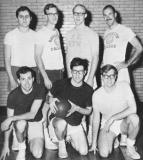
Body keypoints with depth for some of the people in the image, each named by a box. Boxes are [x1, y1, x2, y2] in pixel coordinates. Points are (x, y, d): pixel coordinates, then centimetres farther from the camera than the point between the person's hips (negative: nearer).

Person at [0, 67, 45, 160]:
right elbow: (9, 121, -9)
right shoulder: (13, 95, -16)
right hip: (20, 122, 0)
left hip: (36, 122, 0)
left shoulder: (40, 90, -19)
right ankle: (21, 148, -9)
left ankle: (31, 141, 16)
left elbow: (32, 114, -24)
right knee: (21, 123, -39)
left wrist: (11, 118, -30)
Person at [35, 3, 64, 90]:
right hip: (48, 72, -6)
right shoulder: (41, 33, -9)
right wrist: (45, 78, -18)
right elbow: (38, 57, -13)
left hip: (60, 71, 6)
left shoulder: (57, 31, 12)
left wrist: (62, 66, 6)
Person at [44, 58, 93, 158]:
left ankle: (69, 138, 22)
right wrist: (51, 101, -20)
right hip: (58, 119, -2)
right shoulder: (61, 84, -10)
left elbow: (88, 111, 2)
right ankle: (61, 144, -6)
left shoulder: (88, 90, -6)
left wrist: (76, 108, -18)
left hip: (76, 125, 2)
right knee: (61, 123, -40)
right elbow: (49, 96, 5)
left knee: (84, 152, -10)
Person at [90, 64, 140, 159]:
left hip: (123, 123, -1)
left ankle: (130, 146, -9)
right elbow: (96, 119, -3)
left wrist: (112, 118, -26)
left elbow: (133, 109, -23)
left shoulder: (124, 86, -14)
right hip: (107, 125, 1)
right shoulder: (97, 95, -11)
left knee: (134, 118, -36)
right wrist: (94, 142, -2)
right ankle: (112, 139, 16)